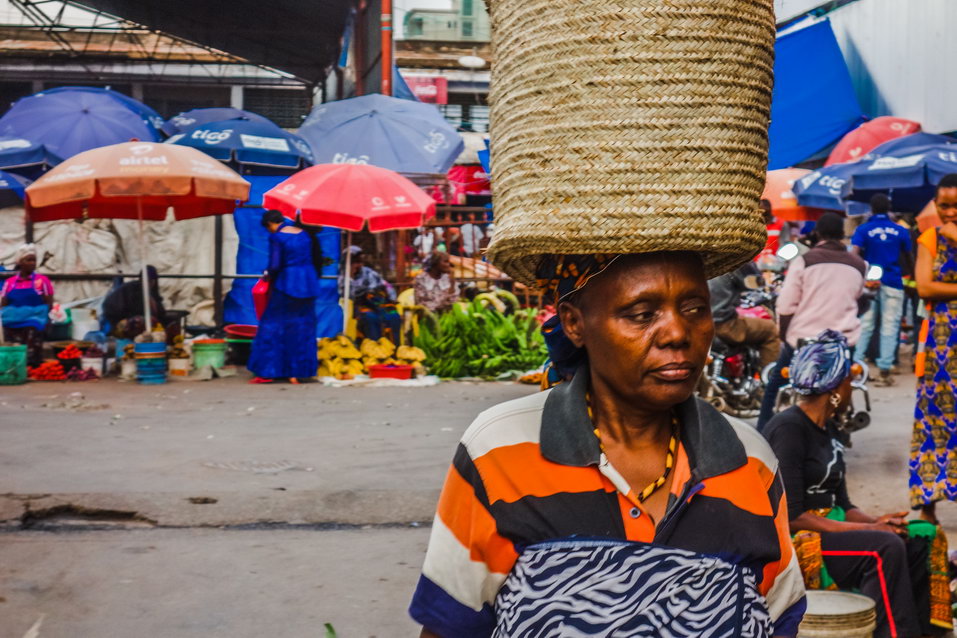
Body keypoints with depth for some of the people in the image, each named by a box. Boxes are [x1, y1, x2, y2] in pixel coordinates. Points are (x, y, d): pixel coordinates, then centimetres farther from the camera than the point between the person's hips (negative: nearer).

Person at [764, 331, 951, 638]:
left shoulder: (829, 430, 13)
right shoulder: (788, 429, -15)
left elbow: (841, 503, 13)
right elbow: (789, 515, -20)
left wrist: (876, 521, -7)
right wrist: (866, 529, -19)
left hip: (830, 527, 9)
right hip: (790, 542, -9)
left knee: (925, 537, -3)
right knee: (884, 548, -28)